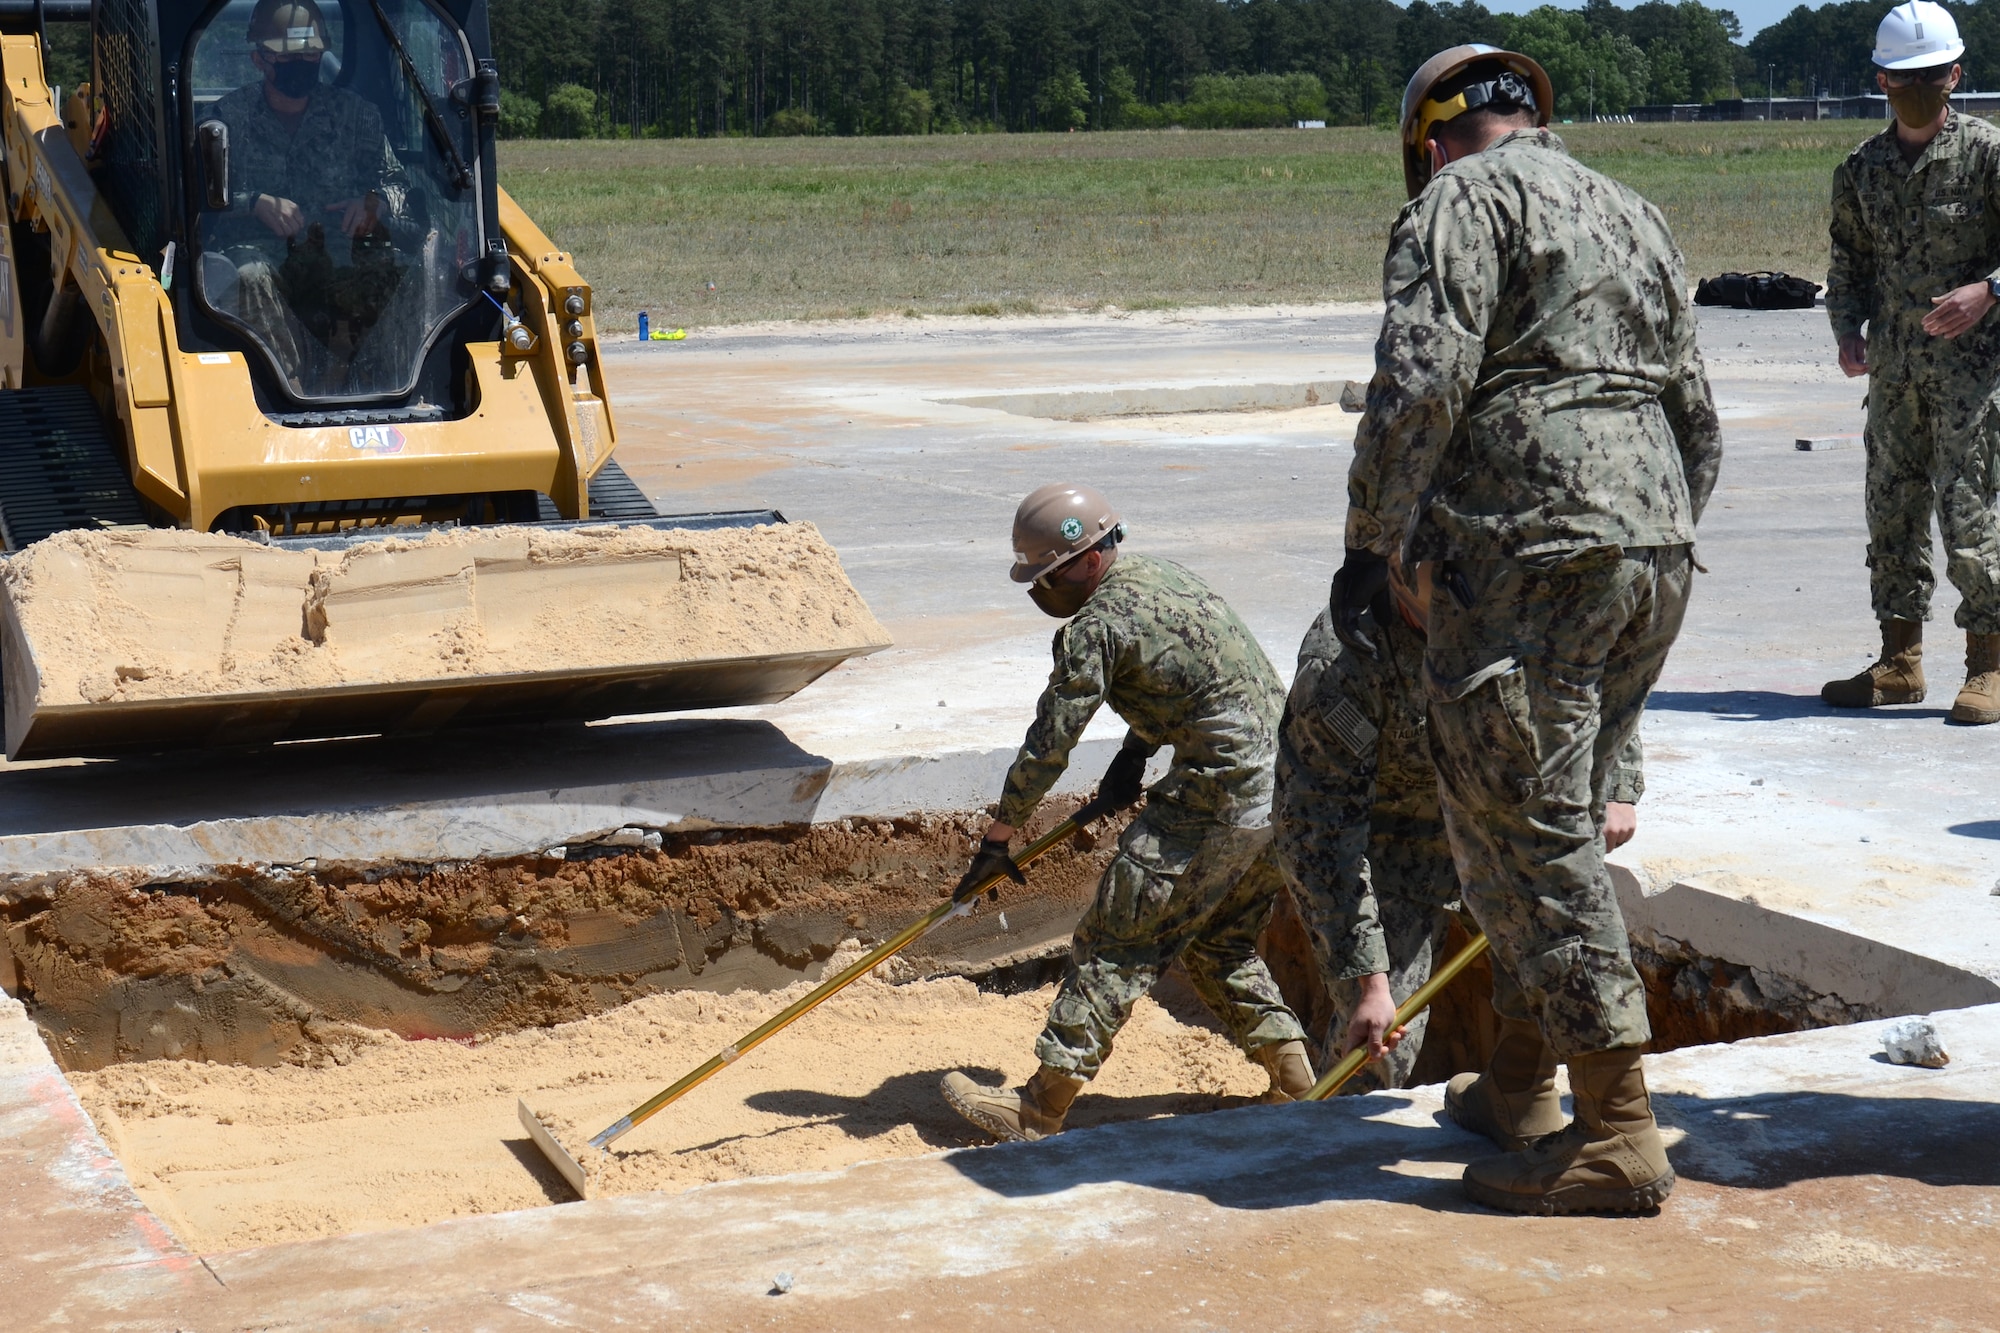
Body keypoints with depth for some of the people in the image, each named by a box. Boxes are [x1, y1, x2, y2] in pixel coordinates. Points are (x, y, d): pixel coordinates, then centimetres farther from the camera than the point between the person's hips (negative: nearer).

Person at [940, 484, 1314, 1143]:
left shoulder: (1099, 625, -12)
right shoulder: (1161, 574, 15)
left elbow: (1050, 740, -10)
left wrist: (997, 837, -3)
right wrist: (1134, 754, 18)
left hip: (1217, 800, -9)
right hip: (1288, 787, 9)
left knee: (1116, 946, -4)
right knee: (1221, 944, 23)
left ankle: (1039, 1109, -1)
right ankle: (1296, 1081, 21)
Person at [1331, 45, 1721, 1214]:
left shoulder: (1465, 198, 0)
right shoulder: (1634, 213, 24)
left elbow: (1421, 383, -14)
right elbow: (1700, 423, 25)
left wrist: (1369, 547, -6)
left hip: (1532, 553, -9)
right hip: (1658, 554, 9)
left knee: (1529, 834, -5)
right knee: (1565, 819, 19)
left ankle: (1618, 1131, -6)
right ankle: (1523, 1077, 28)